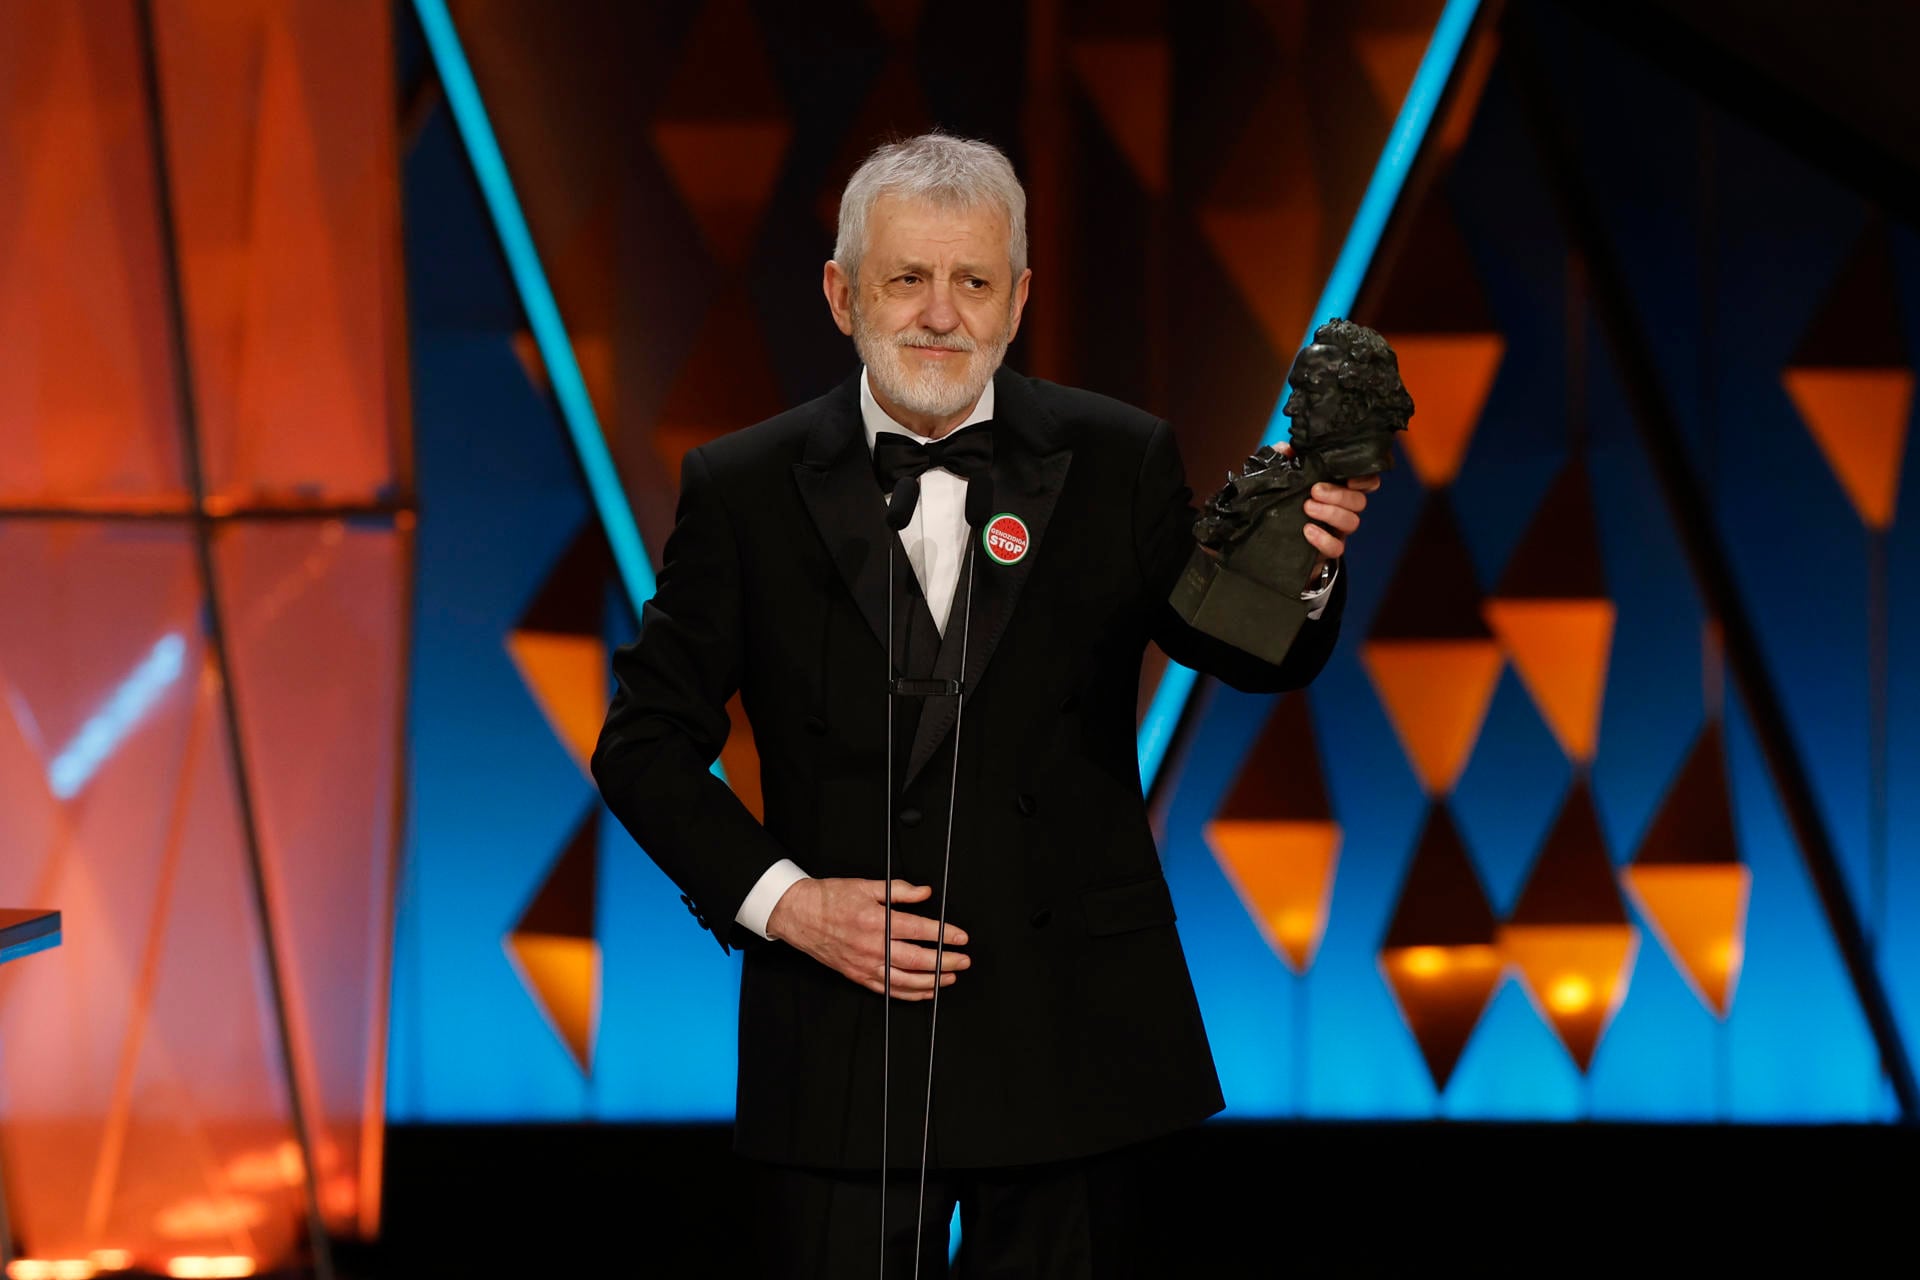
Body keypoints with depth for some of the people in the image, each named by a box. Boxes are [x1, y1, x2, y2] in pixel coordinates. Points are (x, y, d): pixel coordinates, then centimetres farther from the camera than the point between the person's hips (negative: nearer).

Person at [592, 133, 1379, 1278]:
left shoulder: (1119, 464, 2)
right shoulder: (744, 489, 1)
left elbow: (1257, 660, -2)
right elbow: (646, 741, 4)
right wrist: (781, 899, -8)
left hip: (1068, 1045, 1)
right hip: (840, 1044, 0)